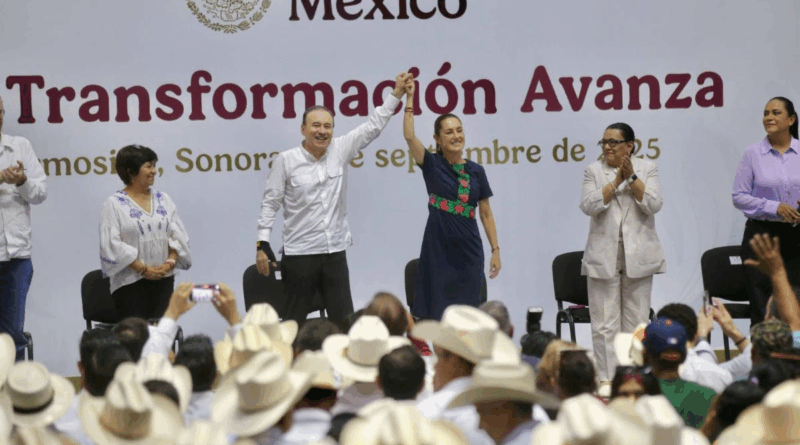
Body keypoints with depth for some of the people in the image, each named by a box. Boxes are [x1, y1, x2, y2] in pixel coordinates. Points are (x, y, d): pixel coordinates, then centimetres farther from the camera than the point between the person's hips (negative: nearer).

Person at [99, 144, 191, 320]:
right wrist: (144, 269, -15)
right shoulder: (114, 204, -3)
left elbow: (178, 235, 8)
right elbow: (112, 244, -11)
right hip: (130, 283, -4)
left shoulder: (163, 200, 12)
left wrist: (170, 262, -10)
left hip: (163, 281, 4)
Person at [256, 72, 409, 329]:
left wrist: (396, 93, 1)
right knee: (294, 321, 4)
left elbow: (373, 127, 6)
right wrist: (263, 244, -6)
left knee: (344, 322, 5)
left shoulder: (339, 151, 4)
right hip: (300, 254, -3)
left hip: (335, 251, 4)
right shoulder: (286, 161, -5)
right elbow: (270, 204, -2)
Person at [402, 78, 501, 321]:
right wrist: (410, 98, -18)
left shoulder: (476, 171, 6)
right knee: (438, 313, 0)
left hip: (469, 251, 2)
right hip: (438, 249, -2)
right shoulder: (432, 165, 0)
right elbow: (409, 136, -15)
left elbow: (486, 213, 9)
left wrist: (496, 250, 5)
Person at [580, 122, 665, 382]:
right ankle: (606, 379, 0)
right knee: (604, 323, -3)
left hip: (638, 256, 0)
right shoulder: (593, 171, 7)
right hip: (603, 257, 0)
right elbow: (588, 205, -8)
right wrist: (617, 180, -13)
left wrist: (632, 177, -13)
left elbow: (654, 204, -6)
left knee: (636, 321, 4)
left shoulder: (647, 169, 7)